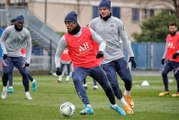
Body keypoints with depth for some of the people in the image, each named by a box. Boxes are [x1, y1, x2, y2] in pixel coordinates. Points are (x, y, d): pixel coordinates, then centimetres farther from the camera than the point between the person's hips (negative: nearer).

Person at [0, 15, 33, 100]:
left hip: (18, 55, 2)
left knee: (24, 73, -8)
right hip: (7, 55, -2)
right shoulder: (8, 30, -14)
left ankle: (27, 93, 3)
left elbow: (29, 46, 0)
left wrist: (28, 60, -6)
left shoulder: (26, 33, -9)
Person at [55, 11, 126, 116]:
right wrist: (58, 67, -13)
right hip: (80, 67, -2)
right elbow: (58, 54, 3)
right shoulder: (65, 39, -8)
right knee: (76, 80, -36)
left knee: (107, 86, 15)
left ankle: (114, 105, 45)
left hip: (94, 65, 2)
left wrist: (101, 51, -21)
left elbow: (102, 42, -1)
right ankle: (88, 107, -39)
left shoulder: (88, 31, -7)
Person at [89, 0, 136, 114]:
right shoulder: (93, 23, -2)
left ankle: (127, 95, 33)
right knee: (114, 84, -8)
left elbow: (125, 39, 6)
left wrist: (131, 55, 2)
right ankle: (125, 105, 12)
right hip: (105, 59, -1)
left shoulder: (118, 22, 1)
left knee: (128, 79, -1)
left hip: (119, 56, 1)